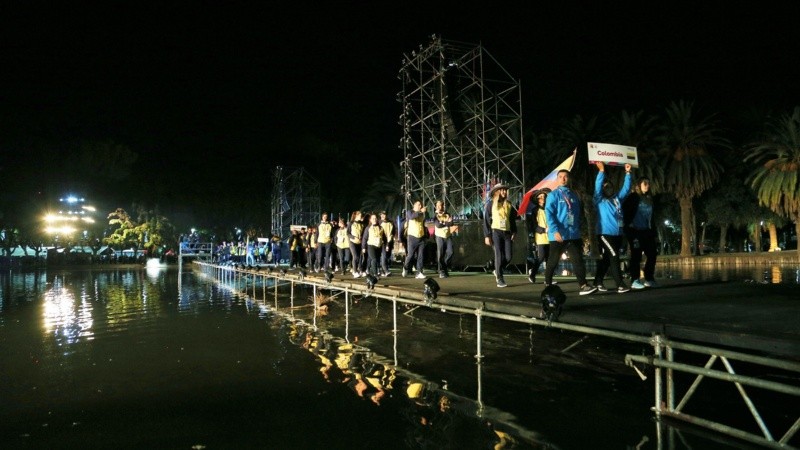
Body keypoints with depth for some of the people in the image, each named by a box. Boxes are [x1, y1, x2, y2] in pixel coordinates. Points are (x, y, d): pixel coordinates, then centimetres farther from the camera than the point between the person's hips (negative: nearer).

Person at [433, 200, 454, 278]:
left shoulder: (447, 214, 11)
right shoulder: (435, 215, 2)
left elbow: (451, 223, -4)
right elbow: (438, 225, -14)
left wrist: (443, 223, -11)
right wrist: (447, 223, -7)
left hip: (448, 236, 3)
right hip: (440, 236, -3)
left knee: (450, 252, -7)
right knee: (440, 254, -5)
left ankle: (445, 267, 14)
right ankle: (441, 272, 1)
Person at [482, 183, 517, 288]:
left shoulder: (508, 204, 13)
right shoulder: (491, 204, 0)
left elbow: (513, 219, 18)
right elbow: (486, 220, -2)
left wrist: (514, 232, 6)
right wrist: (487, 236, -8)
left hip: (507, 233, 4)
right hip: (496, 232, -4)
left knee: (508, 257, -1)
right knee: (499, 256, -7)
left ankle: (497, 271, 25)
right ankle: (499, 279, 4)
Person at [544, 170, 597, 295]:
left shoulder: (574, 195, 14)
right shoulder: (553, 195, -2)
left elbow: (578, 215, 19)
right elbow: (549, 214, -12)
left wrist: (578, 231, 14)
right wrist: (555, 231, -23)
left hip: (574, 235, 5)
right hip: (558, 235, -4)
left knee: (578, 260, -2)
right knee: (553, 261, 4)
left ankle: (583, 286, -4)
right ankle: (548, 285, 17)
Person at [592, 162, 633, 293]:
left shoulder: (617, 198, 17)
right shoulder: (599, 200, 1)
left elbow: (626, 188, 13)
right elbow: (597, 187, -12)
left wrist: (627, 172, 5)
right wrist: (601, 171, -21)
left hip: (618, 234, 6)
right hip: (605, 233, -6)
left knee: (606, 259, 10)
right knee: (614, 257, -15)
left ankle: (598, 282, 18)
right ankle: (620, 284, -15)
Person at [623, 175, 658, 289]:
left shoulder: (649, 198, 16)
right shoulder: (632, 197, -4)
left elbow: (652, 216, 19)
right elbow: (625, 211, -11)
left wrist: (653, 231, 14)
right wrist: (628, 224, -17)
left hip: (647, 231, 7)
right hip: (635, 231, -6)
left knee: (652, 255, 5)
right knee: (636, 256, -5)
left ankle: (649, 279, 17)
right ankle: (635, 280, 0)